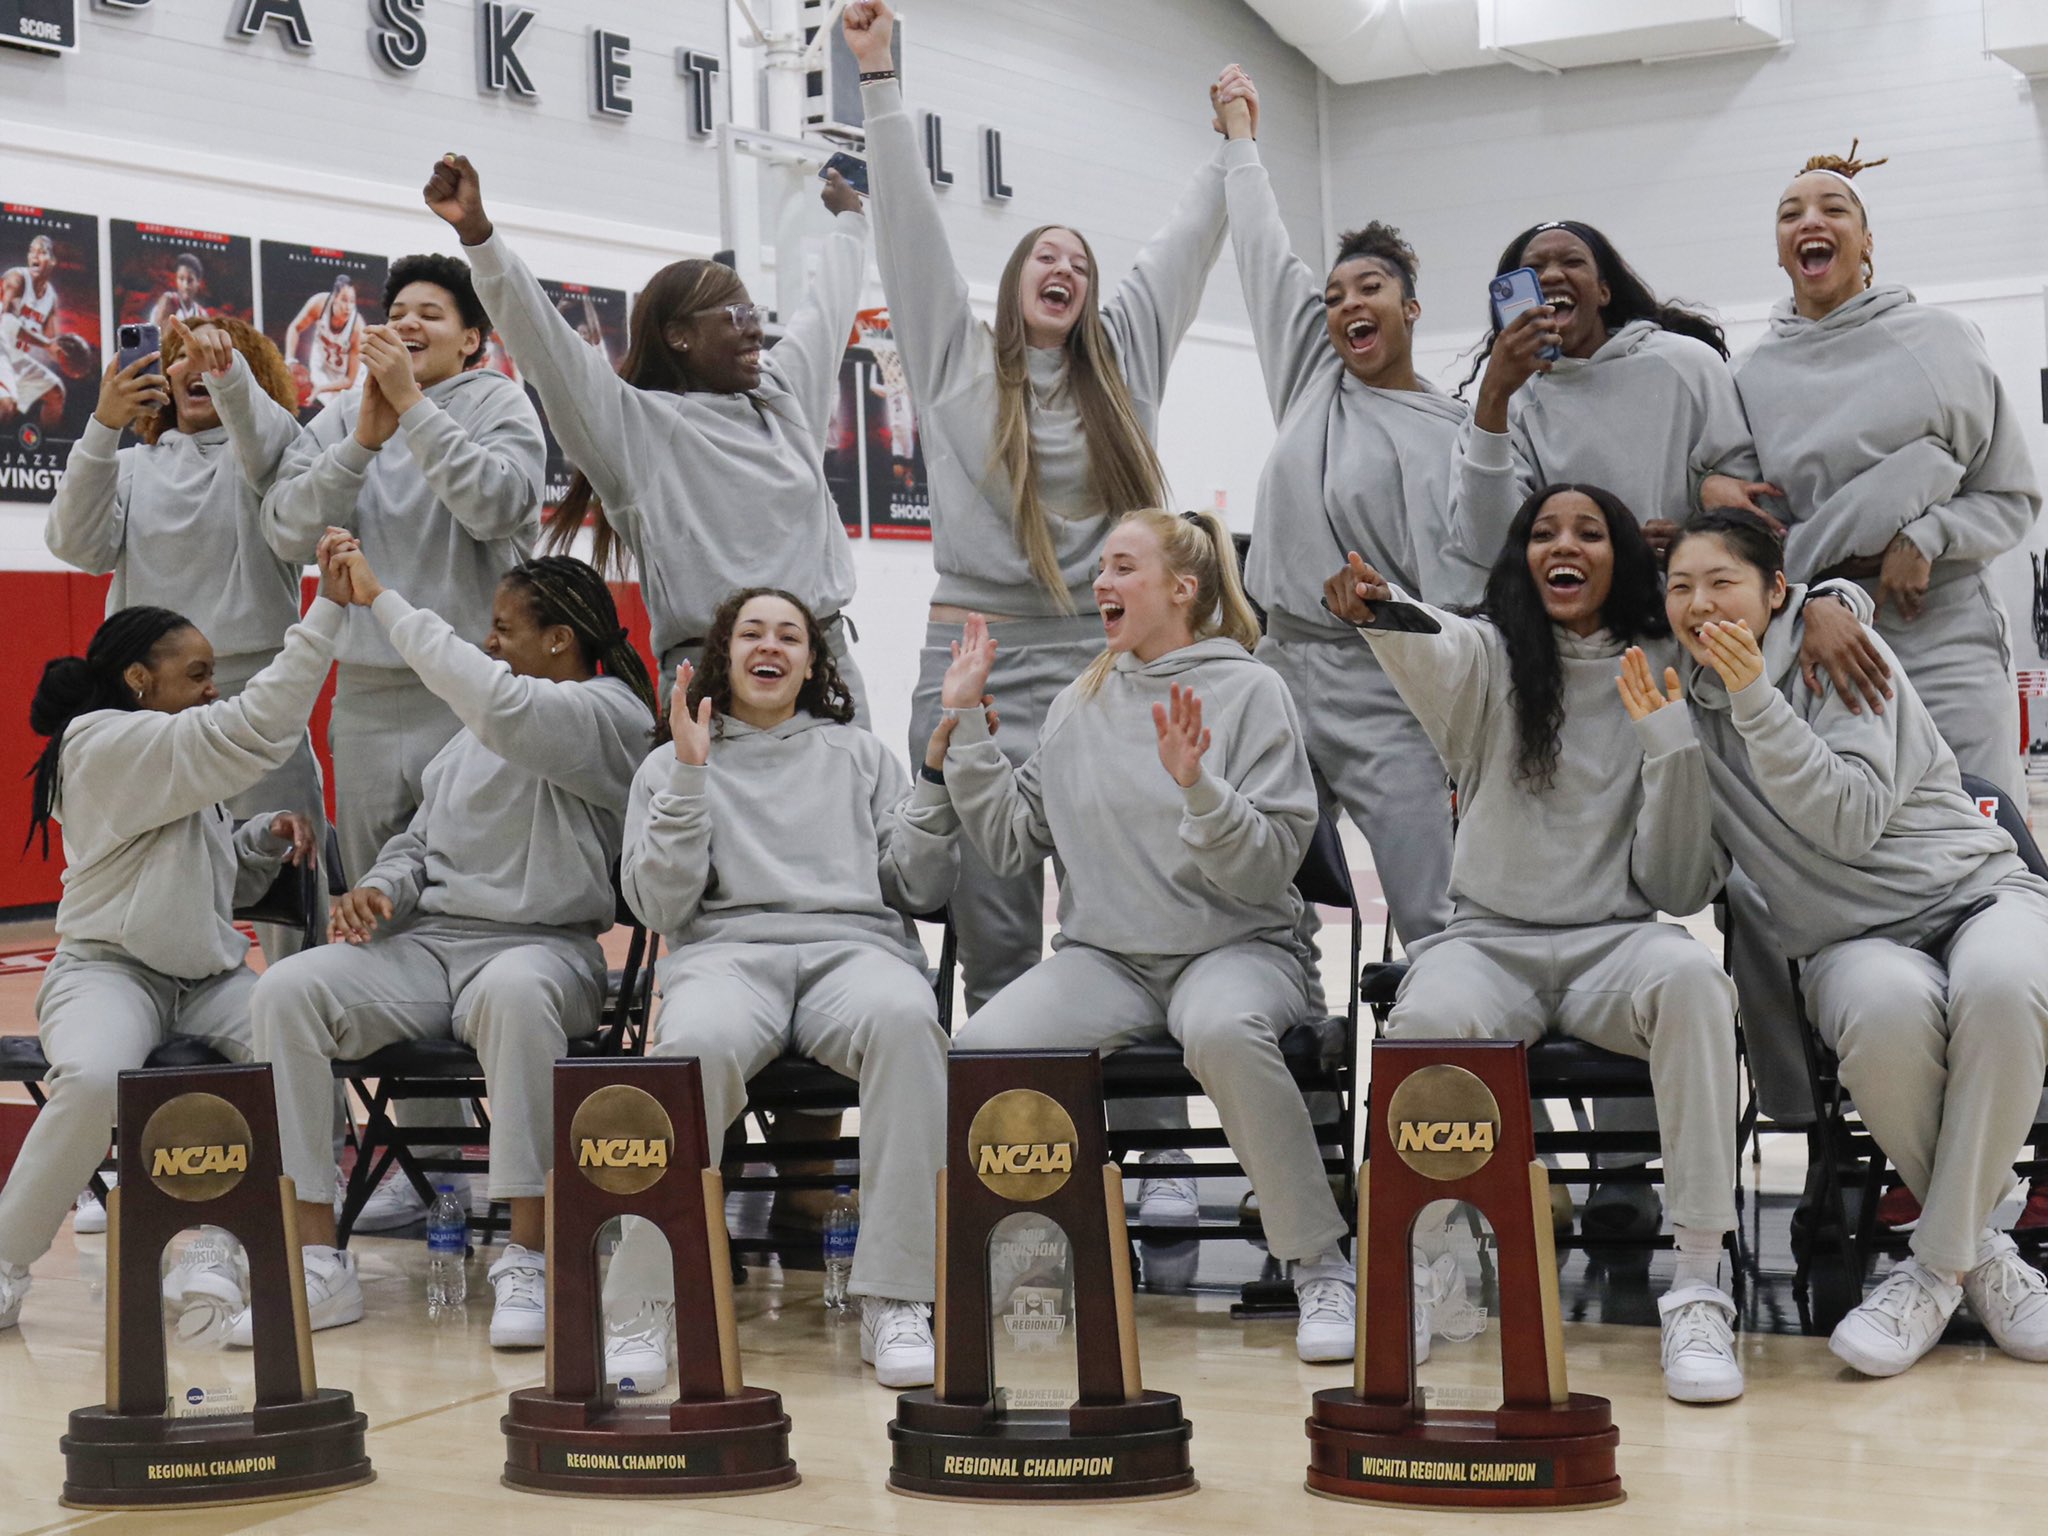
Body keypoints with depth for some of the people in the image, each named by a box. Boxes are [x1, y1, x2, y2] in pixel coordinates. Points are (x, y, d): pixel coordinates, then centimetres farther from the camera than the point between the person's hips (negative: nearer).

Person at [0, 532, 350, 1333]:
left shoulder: (180, 759, 19)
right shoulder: (106, 743, -11)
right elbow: (253, 728, -21)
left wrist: (267, 838, 5)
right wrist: (325, 607, -22)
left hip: (207, 975, 7)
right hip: (108, 968, -7)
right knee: (95, 1079, -38)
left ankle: (214, 1247, -16)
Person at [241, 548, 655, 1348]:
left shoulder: (608, 714, -5)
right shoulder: (477, 731, 23)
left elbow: (496, 701, -26)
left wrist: (381, 600, -21)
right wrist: (378, 889, 2)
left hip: (540, 945, -7)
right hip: (426, 941, 7)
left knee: (514, 989, -43)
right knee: (284, 991, -20)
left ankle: (527, 1259, -34)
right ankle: (317, 1261, -20)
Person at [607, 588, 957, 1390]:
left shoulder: (859, 754, 26)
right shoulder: (669, 766, 22)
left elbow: (921, 890, 15)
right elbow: (660, 908, 7)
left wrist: (938, 774, 4)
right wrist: (690, 776, 0)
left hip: (855, 944, 1)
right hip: (725, 949, -1)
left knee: (904, 1017, -38)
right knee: (696, 1042, -40)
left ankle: (894, 1301, -37)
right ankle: (645, 1304, -32)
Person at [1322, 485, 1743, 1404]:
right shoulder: (1488, 657, 8)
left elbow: (1676, 885, 3)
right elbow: (1428, 655, -22)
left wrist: (1675, 750, -13)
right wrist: (1374, 613, -46)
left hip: (1615, 940, 1)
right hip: (1490, 939, 0)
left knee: (1690, 977, -35)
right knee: (1429, 1022, -36)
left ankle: (1698, 1289, -31)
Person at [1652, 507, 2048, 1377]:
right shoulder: (1690, 703, 8)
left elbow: (1852, 820, -16)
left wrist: (1755, 700, -21)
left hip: (1976, 893, -1)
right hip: (1851, 940, 1)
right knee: (1890, 1009, -37)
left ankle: (1938, 1266, -24)